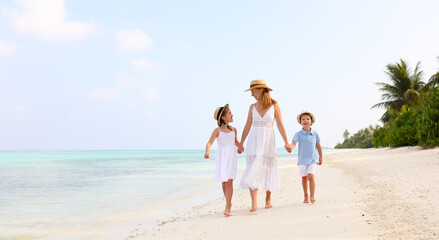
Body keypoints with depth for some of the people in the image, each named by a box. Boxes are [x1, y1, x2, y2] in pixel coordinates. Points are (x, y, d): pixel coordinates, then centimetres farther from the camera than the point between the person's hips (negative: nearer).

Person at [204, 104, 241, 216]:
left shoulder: (233, 130, 8)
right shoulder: (217, 130, -5)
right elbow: (209, 143, -17)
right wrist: (207, 152, -35)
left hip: (232, 157, 1)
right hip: (221, 157, -1)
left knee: (229, 181, -10)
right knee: (223, 182, 7)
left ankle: (227, 208, -10)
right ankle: (229, 203, 28)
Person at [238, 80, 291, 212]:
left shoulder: (275, 105, 0)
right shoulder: (252, 107, 7)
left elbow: (280, 125, 0)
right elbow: (247, 126, 11)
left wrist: (286, 142, -6)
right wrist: (241, 143, 11)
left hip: (268, 141, -1)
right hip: (254, 141, 1)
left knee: (268, 171, 7)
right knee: (253, 171, -10)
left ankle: (268, 200, 26)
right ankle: (254, 204, -16)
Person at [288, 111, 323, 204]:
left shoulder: (315, 133, 1)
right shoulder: (298, 134, -4)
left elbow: (318, 145, 11)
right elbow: (294, 143, -17)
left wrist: (321, 157, 16)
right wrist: (290, 147, -40)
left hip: (313, 159, 0)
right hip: (302, 159, 0)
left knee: (311, 177, -14)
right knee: (304, 178, 9)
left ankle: (312, 196, -9)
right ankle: (305, 196, 24)